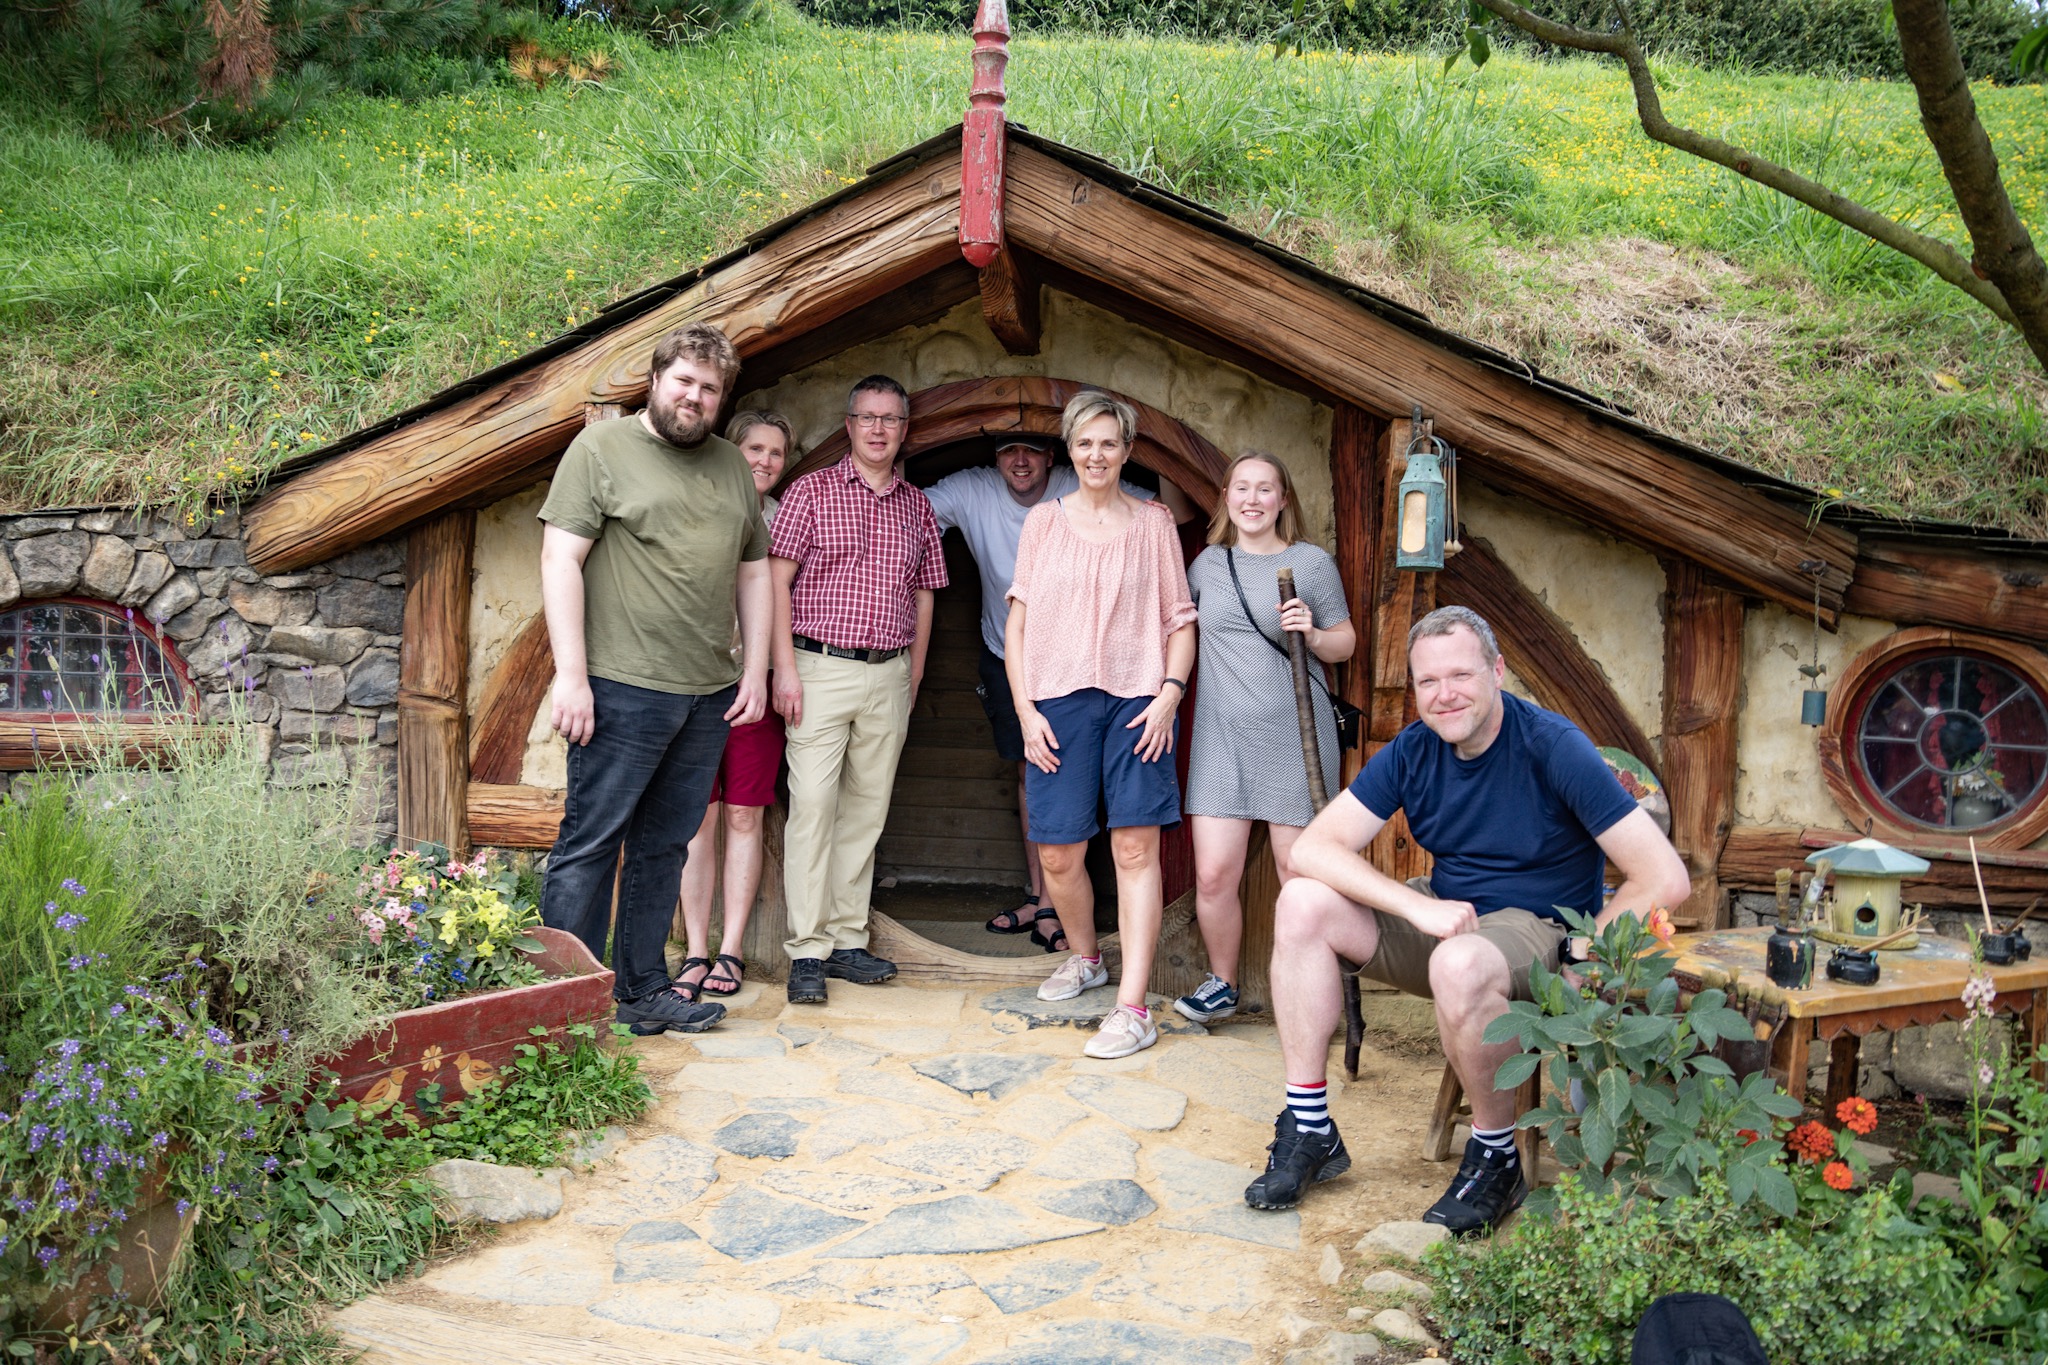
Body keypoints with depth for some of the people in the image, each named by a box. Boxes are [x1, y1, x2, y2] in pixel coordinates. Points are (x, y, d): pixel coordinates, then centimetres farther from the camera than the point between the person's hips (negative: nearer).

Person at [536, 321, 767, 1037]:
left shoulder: (731, 465, 16)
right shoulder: (601, 449, -1)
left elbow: (754, 572, 20)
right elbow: (560, 560, -8)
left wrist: (756, 670, 12)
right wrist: (571, 675, -14)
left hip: (709, 695, 6)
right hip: (623, 688, -6)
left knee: (664, 848, 13)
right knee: (589, 844, -2)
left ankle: (644, 990, 22)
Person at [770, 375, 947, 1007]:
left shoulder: (918, 506, 13)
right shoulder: (813, 491, 1)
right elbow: (778, 581, -3)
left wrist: (912, 681, 13)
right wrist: (785, 669, -11)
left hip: (889, 676, 4)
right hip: (820, 669, -4)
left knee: (866, 812, 7)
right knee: (813, 806, -8)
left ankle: (848, 940, 15)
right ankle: (808, 952, -2)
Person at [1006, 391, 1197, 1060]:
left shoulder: (1153, 522, 8)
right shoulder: (1043, 521, 9)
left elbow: (1180, 619, 8)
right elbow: (1017, 621, 7)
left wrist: (1170, 692, -7)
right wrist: (1026, 710, -1)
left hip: (1136, 700, -1)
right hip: (1060, 702, 1)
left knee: (1135, 848, -6)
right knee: (1059, 853, 3)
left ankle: (1133, 1006, -5)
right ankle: (1086, 957, 31)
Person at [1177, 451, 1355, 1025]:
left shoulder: (1312, 563, 3)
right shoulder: (1206, 564, 11)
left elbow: (1346, 642, 9)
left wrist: (1312, 635, -12)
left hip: (1295, 739, -2)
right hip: (1222, 737, 2)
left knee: (1299, 874, 2)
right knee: (1213, 874, -3)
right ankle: (1221, 985, 18)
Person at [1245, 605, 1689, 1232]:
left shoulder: (1553, 749, -17)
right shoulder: (1413, 751, -2)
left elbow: (1665, 880, -20)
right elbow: (1313, 848, -10)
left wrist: (1577, 955, -17)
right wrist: (1420, 905, -23)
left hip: (1538, 929, -6)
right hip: (1444, 918, 6)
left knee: (1460, 962, -39)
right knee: (1302, 904, -13)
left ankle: (1495, 1157, -13)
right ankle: (1307, 1128, -6)